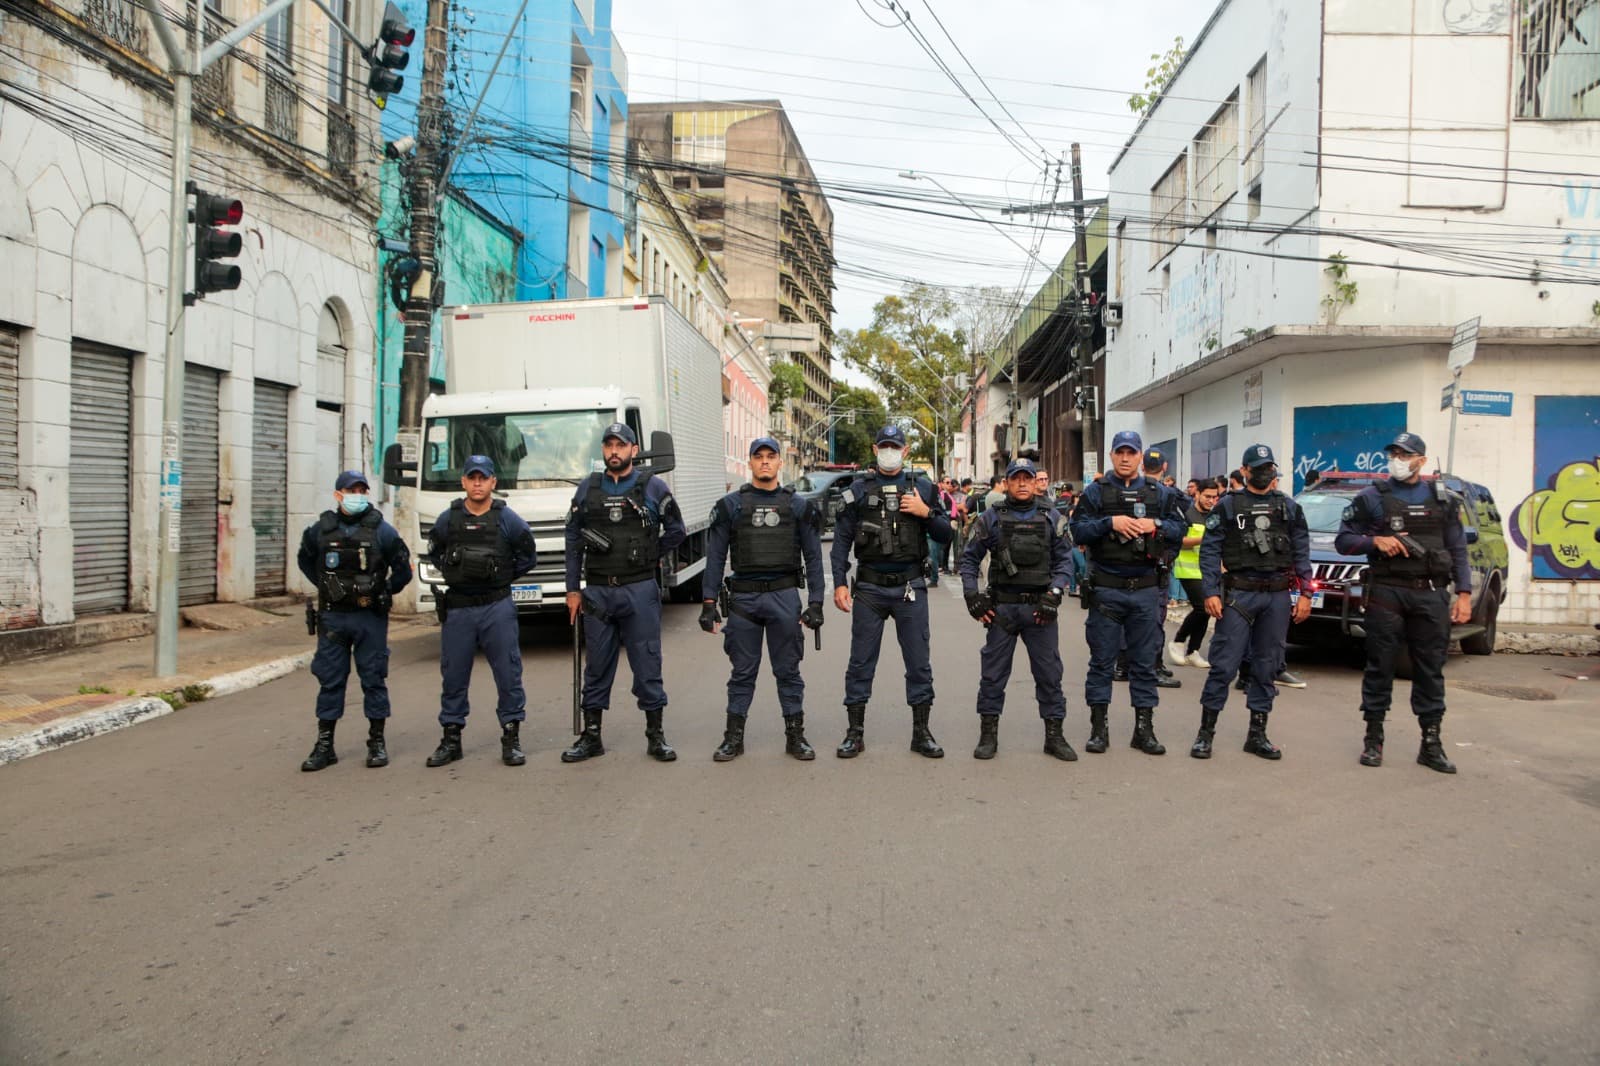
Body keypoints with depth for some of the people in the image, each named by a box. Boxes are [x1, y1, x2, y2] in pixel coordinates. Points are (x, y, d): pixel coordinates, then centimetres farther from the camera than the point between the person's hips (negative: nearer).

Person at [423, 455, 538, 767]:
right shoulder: (448, 519, 5)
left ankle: (511, 739, 10)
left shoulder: (507, 519, -1)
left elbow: (528, 557, 8)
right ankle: (451, 739, 19)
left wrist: (503, 576, 3)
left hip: (497, 607, -2)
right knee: (453, 676, 7)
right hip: (457, 608, 2)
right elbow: (434, 552, 21)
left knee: (508, 674, 0)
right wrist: (453, 573, 9)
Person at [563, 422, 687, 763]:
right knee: (597, 665, 8)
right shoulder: (587, 489, 8)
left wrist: (646, 556, 2)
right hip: (598, 591, 2)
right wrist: (573, 589, 6)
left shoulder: (653, 487, 2)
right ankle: (591, 737, 18)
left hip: (640, 590, -2)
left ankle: (655, 736, 12)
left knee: (647, 662, 2)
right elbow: (573, 541, 9)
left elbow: (676, 531, 8)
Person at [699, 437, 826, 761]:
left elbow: (813, 557, 5)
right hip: (743, 598, 0)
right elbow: (715, 557, 3)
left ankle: (795, 737, 16)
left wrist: (815, 603, -2)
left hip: (785, 598, 0)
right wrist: (708, 602, -3)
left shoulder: (798, 506, 5)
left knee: (788, 670, 7)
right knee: (742, 672, 7)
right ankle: (734, 737, 17)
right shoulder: (730, 505, 4)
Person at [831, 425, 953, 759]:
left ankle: (921, 733, 15)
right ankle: (854, 733, 14)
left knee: (919, 662, 4)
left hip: (910, 587, 1)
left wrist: (926, 513, -9)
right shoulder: (858, 490, 5)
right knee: (861, 662, 4)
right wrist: (840, 583, -6)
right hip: (869, 587, -1)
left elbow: (945, 535, 9)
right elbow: (842, 539, 3)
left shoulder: (922, 488, 8)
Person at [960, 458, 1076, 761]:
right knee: (993, 672, 4)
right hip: (1002, 607, 0)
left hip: (1040, 607, 0)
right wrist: (971, 595, -2)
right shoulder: (992, 518, 4)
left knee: (1049, 672, 4)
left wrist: (1054, 595, -9)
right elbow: (969, 558, 9)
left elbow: (1065, 560, 4)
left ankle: (1054, 735, 14)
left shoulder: (1052, 518, 6)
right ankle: (988, 734, 14)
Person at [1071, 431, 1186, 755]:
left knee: (1145, 661, 7)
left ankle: (1144, 728, 16)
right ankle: (1098, 727, 12)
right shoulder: (1095, 492, 3)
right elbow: (1078, 531, -6)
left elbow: (1178, 530, 6)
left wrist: (1155, 525, -12)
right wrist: (1110, 523, -20)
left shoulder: (1159, 493, 11)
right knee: (1101, 660, 4)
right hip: (1106, 589, -2)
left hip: (1145, 589, 2)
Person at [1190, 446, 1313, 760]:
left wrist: (1305, 593, 3)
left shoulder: (1289, 508, 12)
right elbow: (1209, 551, -2)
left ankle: (1257, 734, 17)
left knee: (1267, 667, 8)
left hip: (1277, 596, 3)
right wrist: (1210, 592, -10)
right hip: (1238, 593, -3)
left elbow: (1301, 552, 11)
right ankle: (1206, 731, 4)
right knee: (1224, 664, -5)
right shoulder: (1227, 506, 3)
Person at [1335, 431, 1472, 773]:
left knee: (1430, 669, 5)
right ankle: (1373, 738, 12)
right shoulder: (1371, 498, 5)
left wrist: (1464, 593, 3)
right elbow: (1343, 541, 5)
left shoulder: (1443, 499, 11)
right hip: (1386, 593, -2)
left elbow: (1458, 550, 11)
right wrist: (1375, 541, -12)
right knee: (1380, 666, 2)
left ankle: (1431, 743, 12)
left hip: (1431, 594, 2)